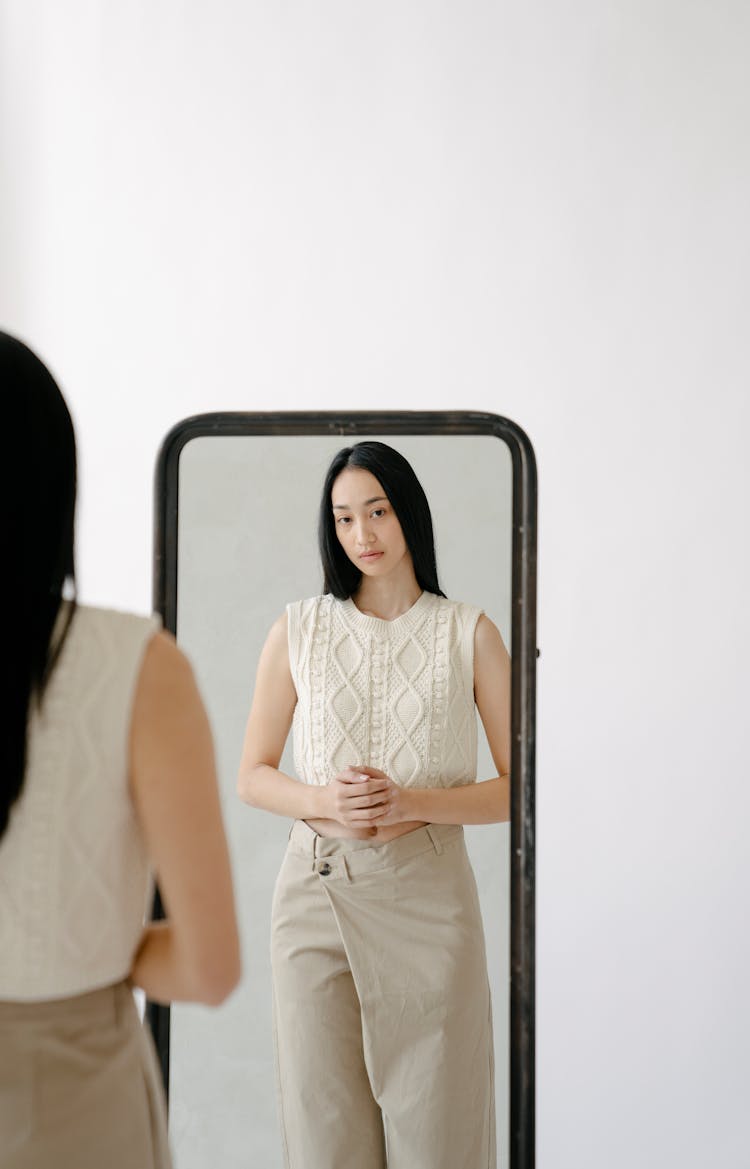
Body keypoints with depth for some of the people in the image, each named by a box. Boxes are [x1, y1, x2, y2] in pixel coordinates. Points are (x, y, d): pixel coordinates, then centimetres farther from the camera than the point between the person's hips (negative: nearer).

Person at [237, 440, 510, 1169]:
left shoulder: (469, 633, 3)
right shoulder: (297, 630, 7)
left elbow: (518, 787, 1)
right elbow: (252, 776, 10)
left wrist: (411, 802, -14)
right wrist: (324, 801, -10)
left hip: (428, 893, -1)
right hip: (318, 890, 1)